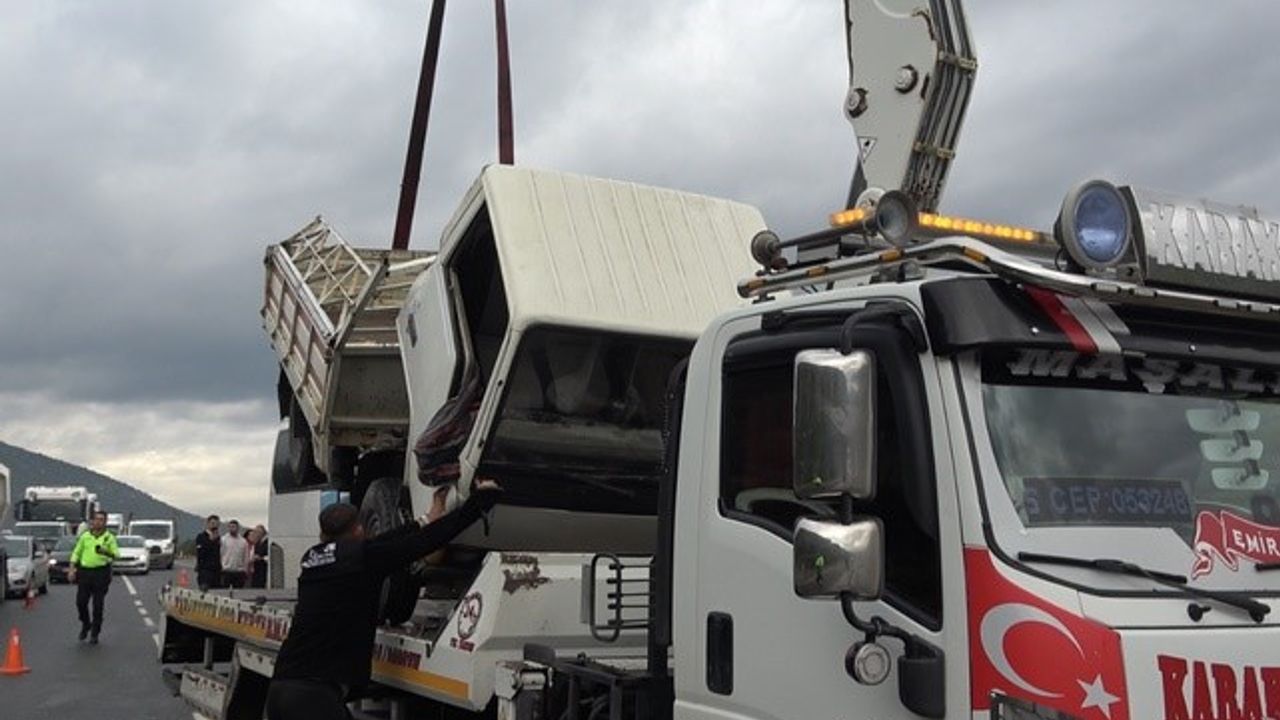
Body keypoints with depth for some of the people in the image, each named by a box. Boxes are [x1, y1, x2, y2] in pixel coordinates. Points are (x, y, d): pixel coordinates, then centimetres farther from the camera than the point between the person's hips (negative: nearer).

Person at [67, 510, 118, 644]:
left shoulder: (109, 537, 3)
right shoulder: (85, 536, 11)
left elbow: (116, 554, -3)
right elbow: (76, 553, 12)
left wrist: (106, 552, -24)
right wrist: (72, 569, 3)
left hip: (101, 572, -2)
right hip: (84, 572, 2)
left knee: (98, 605, -1)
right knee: (81, 602, 1)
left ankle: (95, 634, 9)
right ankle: (85, 625, 27)